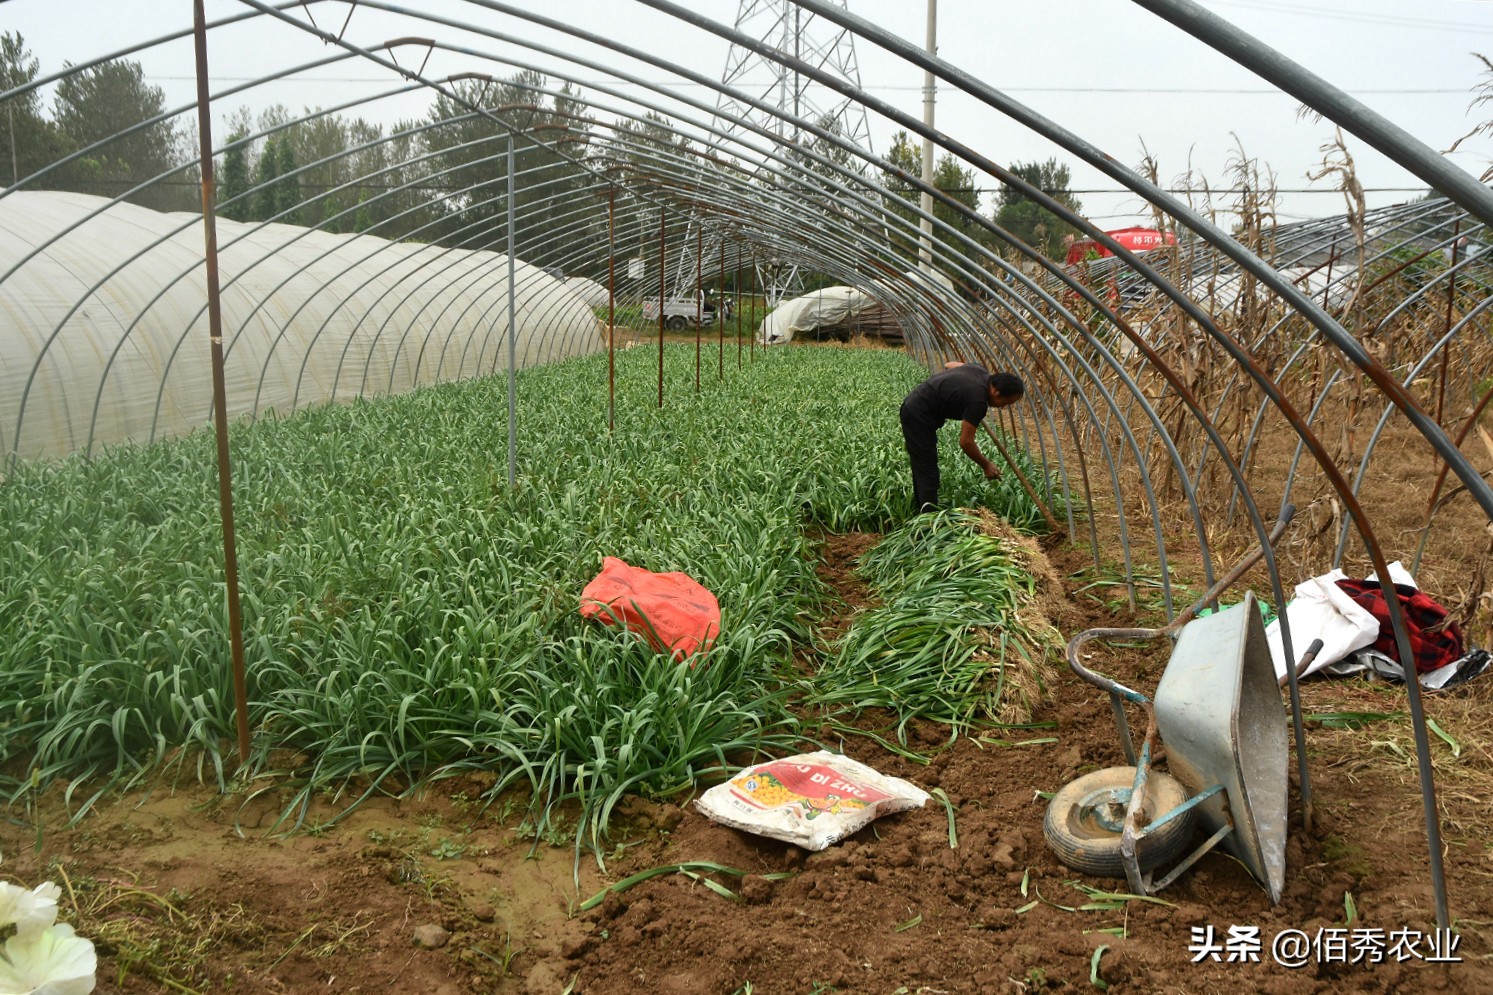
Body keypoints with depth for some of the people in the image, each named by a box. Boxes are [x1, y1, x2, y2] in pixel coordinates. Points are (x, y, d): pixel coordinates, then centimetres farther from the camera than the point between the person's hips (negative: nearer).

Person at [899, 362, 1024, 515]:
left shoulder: (980, 370, 1)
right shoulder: (978, 401, -24)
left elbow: (949, 365, 21)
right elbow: (966, 442, -19)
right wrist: (986, 465, -6)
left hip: (913, 404, 10)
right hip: (919, 415, -10)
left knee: (921, 468, 17)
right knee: (928, 473, -9)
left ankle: (920, 513, 25)